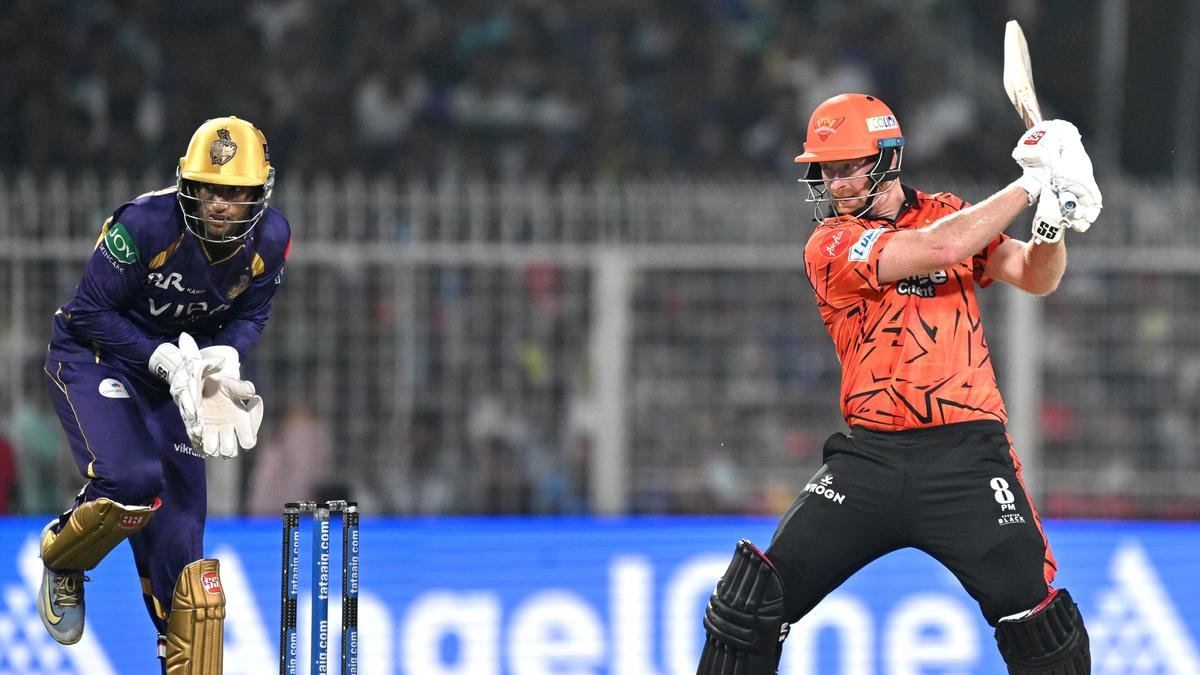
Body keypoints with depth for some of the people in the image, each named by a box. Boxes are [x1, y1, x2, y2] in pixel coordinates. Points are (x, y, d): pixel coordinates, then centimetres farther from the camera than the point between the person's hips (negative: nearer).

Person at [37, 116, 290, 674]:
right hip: (93, 355, -5)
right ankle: (61, 558, 6)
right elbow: (90, 312, -20)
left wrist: (222, 357, -18)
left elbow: (249, 315, 3)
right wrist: (163, 358, -29)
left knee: (180, 509, 2)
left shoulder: (270, 239, -12)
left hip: (176, 364, 5)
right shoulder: (146, 225, -27)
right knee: (132, 482, -27)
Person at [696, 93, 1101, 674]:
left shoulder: (950, 213, 11)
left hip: (967, 454, 1)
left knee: (1029, 604, -17)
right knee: (752, 601, -6)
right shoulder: (830, 245, -3)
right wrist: (1030, 184, -12)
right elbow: (940, 248, -16)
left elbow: (1036, 278, 6)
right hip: (871, 455, -1)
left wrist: (1054, 223, -15)